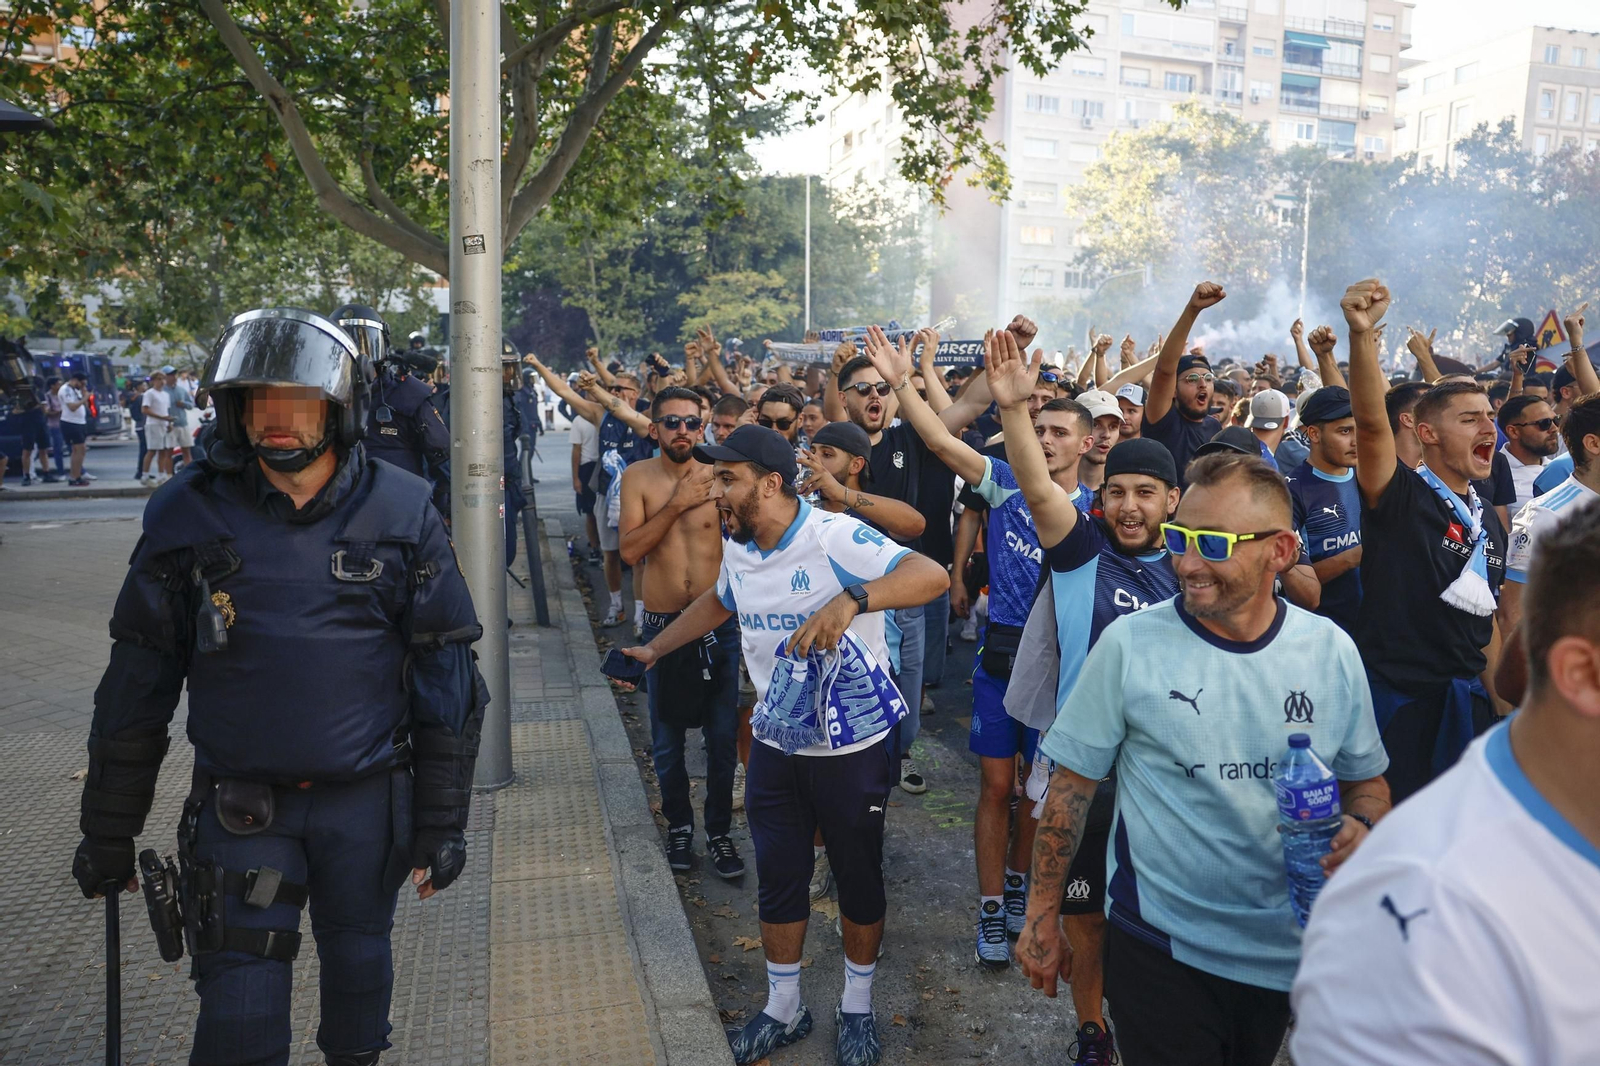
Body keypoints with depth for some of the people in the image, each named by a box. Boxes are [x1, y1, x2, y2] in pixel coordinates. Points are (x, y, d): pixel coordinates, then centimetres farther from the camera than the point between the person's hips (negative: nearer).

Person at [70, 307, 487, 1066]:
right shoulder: (188, 514, -6)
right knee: (241, 1004, 3)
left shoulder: (401, 513, -8)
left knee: (358, 958, 20)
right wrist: (107, 832, 6)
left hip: (367, 797, 1)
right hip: (240, 804, 0)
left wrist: (441, 820, -4)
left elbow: (446, 674, -4)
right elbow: (137, 686, 2)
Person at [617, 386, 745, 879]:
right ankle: (679, 825, 33)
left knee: (723, 737, 7)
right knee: (666, 740, 14)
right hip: (662, 625, 1)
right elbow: (629, 549, -14)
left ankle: (719, 832, 24)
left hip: (719, 623, -1)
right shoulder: (638, 476, -3)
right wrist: (676, 505, -17)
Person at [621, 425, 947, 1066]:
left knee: (858, 878, 12)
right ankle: (783, 1010, 35)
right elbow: (720, 601, 24)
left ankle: (857, 1009, 34)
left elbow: (933, 576, -35)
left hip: (854, 748, -6)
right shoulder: (737, 548, 1)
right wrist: (655, 648, 28)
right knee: (777, 879, 15)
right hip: (775, 745, 6)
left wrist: (850, 600, -48)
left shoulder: (834, 537, -23)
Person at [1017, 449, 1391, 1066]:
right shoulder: (1129, 644, -12)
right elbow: (1072, 784, -6)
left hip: (1291, 945, 4)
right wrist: (1042, 915, -4)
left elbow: (1368, 782, 9)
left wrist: (1359, 828, -13)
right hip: (1161, 947, -3)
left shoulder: (1332, 651, -4)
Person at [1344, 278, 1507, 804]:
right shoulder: (1401, 497, -10)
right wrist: (1362, 335, -43)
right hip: (1395, 697, -7)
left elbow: (1485, 615, 19)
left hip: (1467, 699, 7)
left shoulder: (1488, 519, 11)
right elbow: (1371, 422, -28)